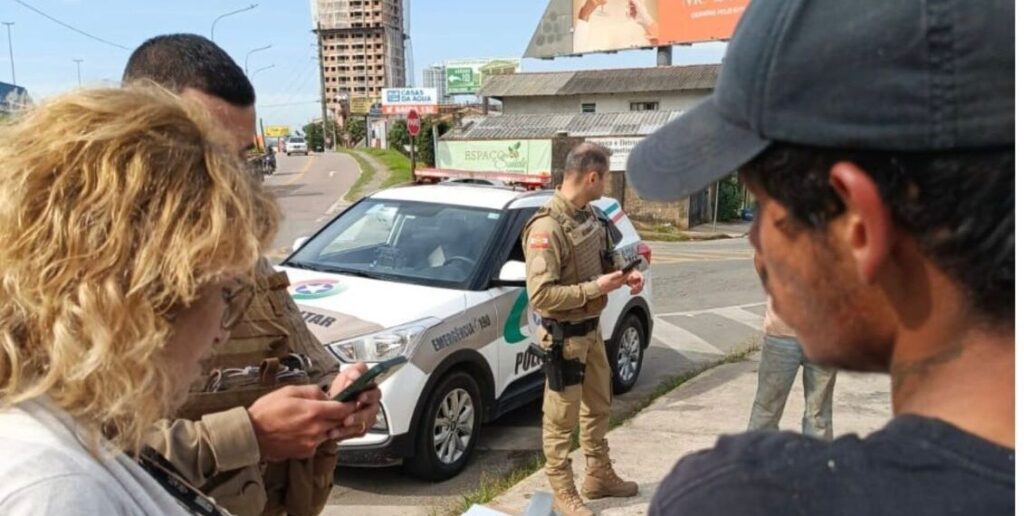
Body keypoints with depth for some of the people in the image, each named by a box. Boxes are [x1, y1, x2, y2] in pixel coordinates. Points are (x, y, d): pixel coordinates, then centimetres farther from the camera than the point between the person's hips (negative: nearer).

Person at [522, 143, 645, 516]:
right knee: (561, 418, 7)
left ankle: (599, 476, 40)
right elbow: (540, 295, -29)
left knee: (598, 407, 22)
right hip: (564, 336, -9)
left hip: (592, 328, 9)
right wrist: (595, 288, -26)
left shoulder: (589, 215, 1)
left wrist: (624, 274, -1)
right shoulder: (547, 227, -26)